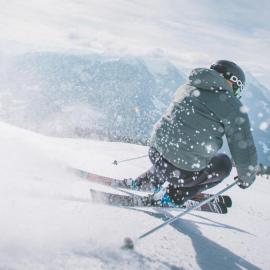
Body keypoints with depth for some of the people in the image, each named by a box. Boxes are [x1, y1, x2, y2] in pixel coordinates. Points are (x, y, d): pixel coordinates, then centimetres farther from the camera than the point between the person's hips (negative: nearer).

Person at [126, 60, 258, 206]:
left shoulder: (187, 87, 16)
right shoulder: (232, 105, -3)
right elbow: (243, 146, -1)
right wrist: (247, 178, 17)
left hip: (156, 151, 7)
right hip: (186, 169, -7)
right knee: (223, 165, 20)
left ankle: (141, 183, 31)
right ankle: (173, 196, 9)